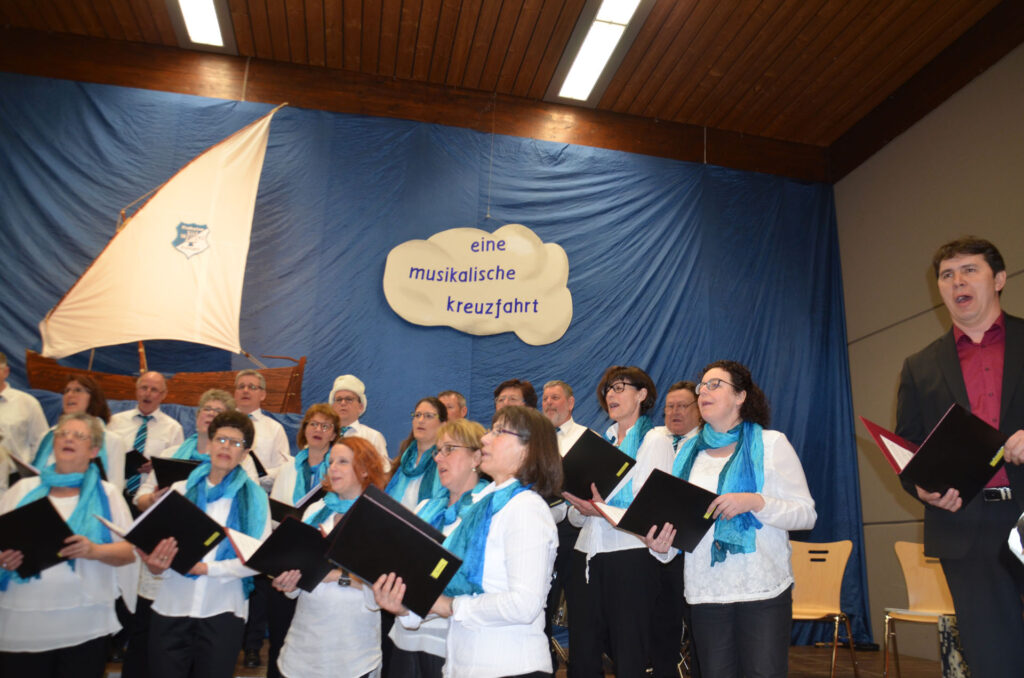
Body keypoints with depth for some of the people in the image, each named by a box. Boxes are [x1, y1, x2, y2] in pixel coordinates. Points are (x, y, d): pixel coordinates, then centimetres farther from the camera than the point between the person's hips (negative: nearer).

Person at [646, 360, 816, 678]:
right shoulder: (688, 451, 13)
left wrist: (754, 502, -19)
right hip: (705, 591, 4)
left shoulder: (770, 443, 2)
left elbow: (806, 514, -3)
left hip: (763, 590, -3)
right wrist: (663, 545, -5)